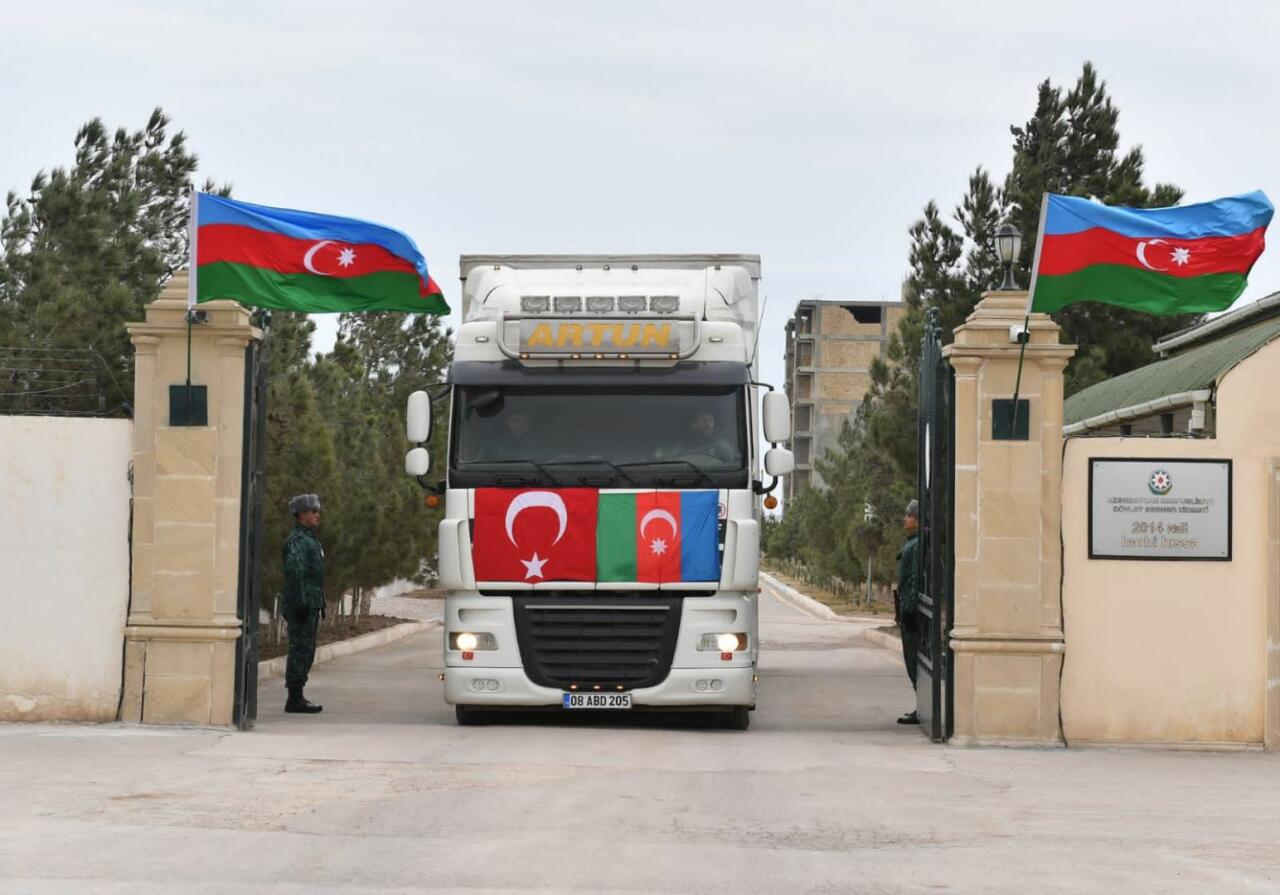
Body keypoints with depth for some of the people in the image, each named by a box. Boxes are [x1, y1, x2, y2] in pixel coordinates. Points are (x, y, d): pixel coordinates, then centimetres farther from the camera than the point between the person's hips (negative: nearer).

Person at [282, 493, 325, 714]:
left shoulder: (309, 539, 20)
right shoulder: (297, 541, -13)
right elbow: (294, 573, -20)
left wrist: (319, 605, 22)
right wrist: (300, 604, -24)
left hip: (310, 606, 10)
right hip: (302, 605, -10)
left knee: (305, 652, 11)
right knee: (301, 650, -8)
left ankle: (296, 697, 15)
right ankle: (294, 699, -7)